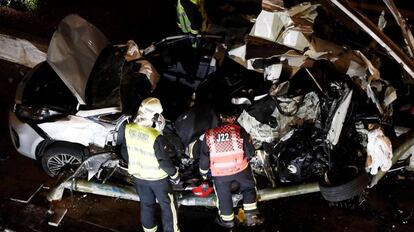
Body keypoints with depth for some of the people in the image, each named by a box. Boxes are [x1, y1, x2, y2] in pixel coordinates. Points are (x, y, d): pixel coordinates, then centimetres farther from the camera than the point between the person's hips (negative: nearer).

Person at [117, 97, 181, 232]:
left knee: (146, 204, 26)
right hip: (157, 177, -5)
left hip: (138, 175, 5)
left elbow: (124, 151, -1)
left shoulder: (127, 129, -16)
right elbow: (164, 161, -24)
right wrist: (175, 175, -7)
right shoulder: (156, 137, -33)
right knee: (168, 205, 16)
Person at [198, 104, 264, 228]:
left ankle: (227, 220, 37)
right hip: (240, 168, -1)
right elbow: (250, 152, -8)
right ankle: (251, 216, 19)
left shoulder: (209, 135, -4)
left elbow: (204, 157, 2)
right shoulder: (239, 130, -11)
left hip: (219, 173, 1)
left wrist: (203, 172, 17)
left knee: (224, 196, 20)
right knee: (248, 188, 23)